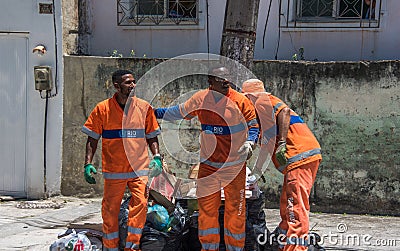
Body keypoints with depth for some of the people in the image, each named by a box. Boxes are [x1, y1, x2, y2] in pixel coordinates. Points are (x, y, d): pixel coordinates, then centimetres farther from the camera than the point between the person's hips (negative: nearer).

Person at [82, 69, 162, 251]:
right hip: (113, 168, -1)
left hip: (139, 167, 1)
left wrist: (156, 157, -1)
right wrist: (88, 163, -5)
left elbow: (151, 137, 13)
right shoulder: (102, 109, 0)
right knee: (110, 209, 5)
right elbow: (92, 139, 4)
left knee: (140, 203, -13)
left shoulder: (144, 107, 6)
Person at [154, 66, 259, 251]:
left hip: (234, 165, -2)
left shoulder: (240, 101, -9)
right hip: (208, 164, 3)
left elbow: (253, 125, 1)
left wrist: (249, 142, -17)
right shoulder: (201, 99, 0)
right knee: (206, 207, 6)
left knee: (235, 208, 3)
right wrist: (156, 112, 23)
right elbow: (180, 112, 18)